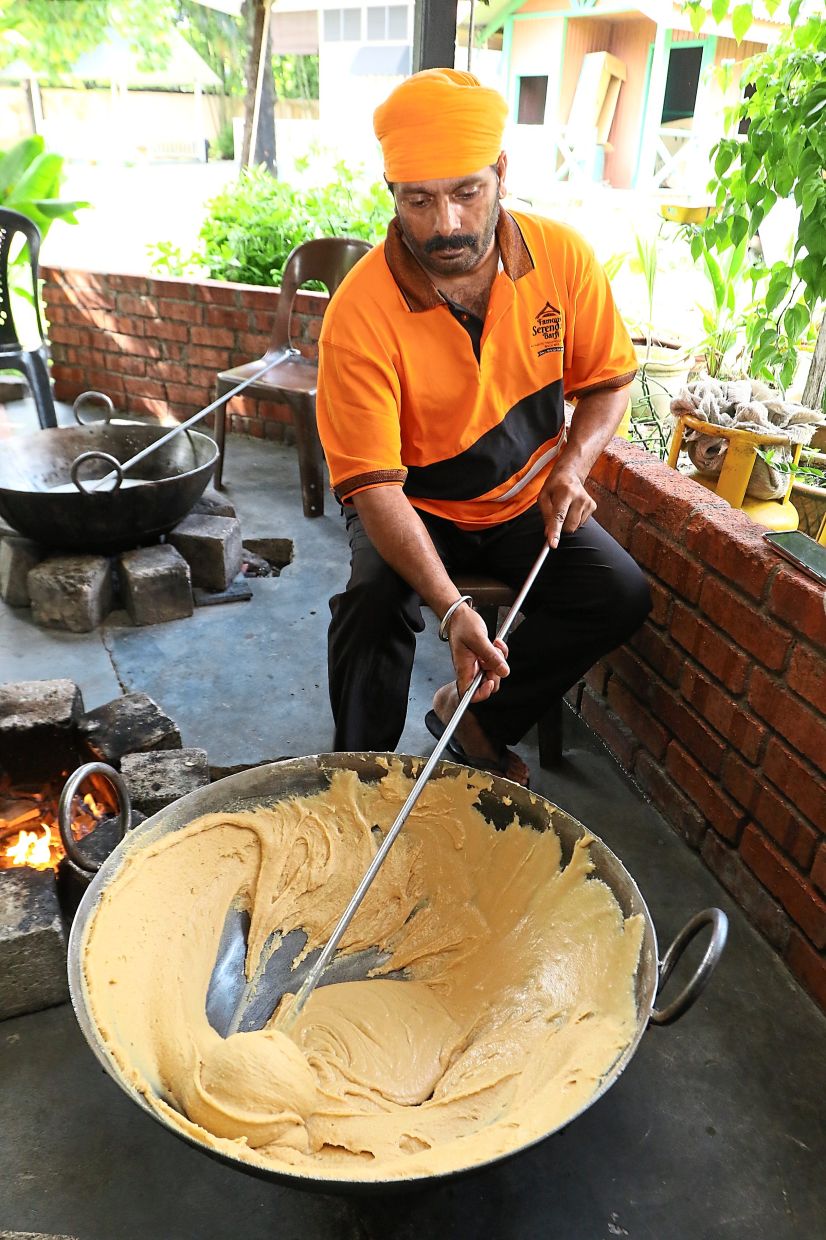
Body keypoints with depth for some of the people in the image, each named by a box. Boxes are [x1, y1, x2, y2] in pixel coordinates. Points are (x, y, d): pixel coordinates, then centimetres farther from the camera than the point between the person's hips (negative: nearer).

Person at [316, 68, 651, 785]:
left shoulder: (562, 256, -13)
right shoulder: (359, 316, -25)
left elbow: (609, 380, 3)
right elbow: (374, 485, -28)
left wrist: (573, 465, -17)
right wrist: (452, 609, -39)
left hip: (529, 497, 4)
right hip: (415, 504, -3)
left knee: (621, 595, -16)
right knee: (375, 605, -30)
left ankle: (477, 715, 4)